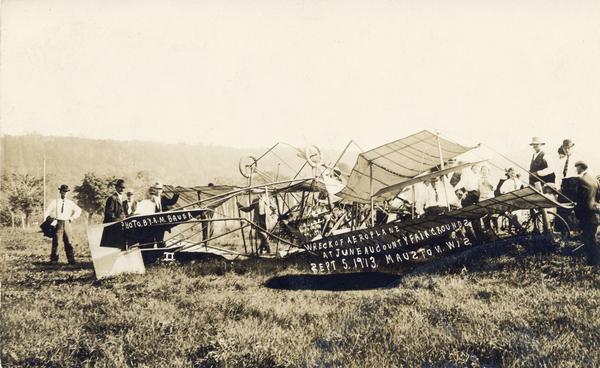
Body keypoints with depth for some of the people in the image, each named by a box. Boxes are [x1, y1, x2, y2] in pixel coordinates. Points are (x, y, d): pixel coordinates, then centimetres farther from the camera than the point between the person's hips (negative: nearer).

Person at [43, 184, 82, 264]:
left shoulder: (70, 203, 10)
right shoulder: (55, 202, 4)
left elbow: (78, 210, 22)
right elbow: (47, 212, 7)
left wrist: (72, 218, 11)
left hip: (67, 224, 1)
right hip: (58, 224, -1)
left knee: (68, 242, 0)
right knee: (55, 241, -4)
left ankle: (71, 260, 2)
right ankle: (54, 259, 1)